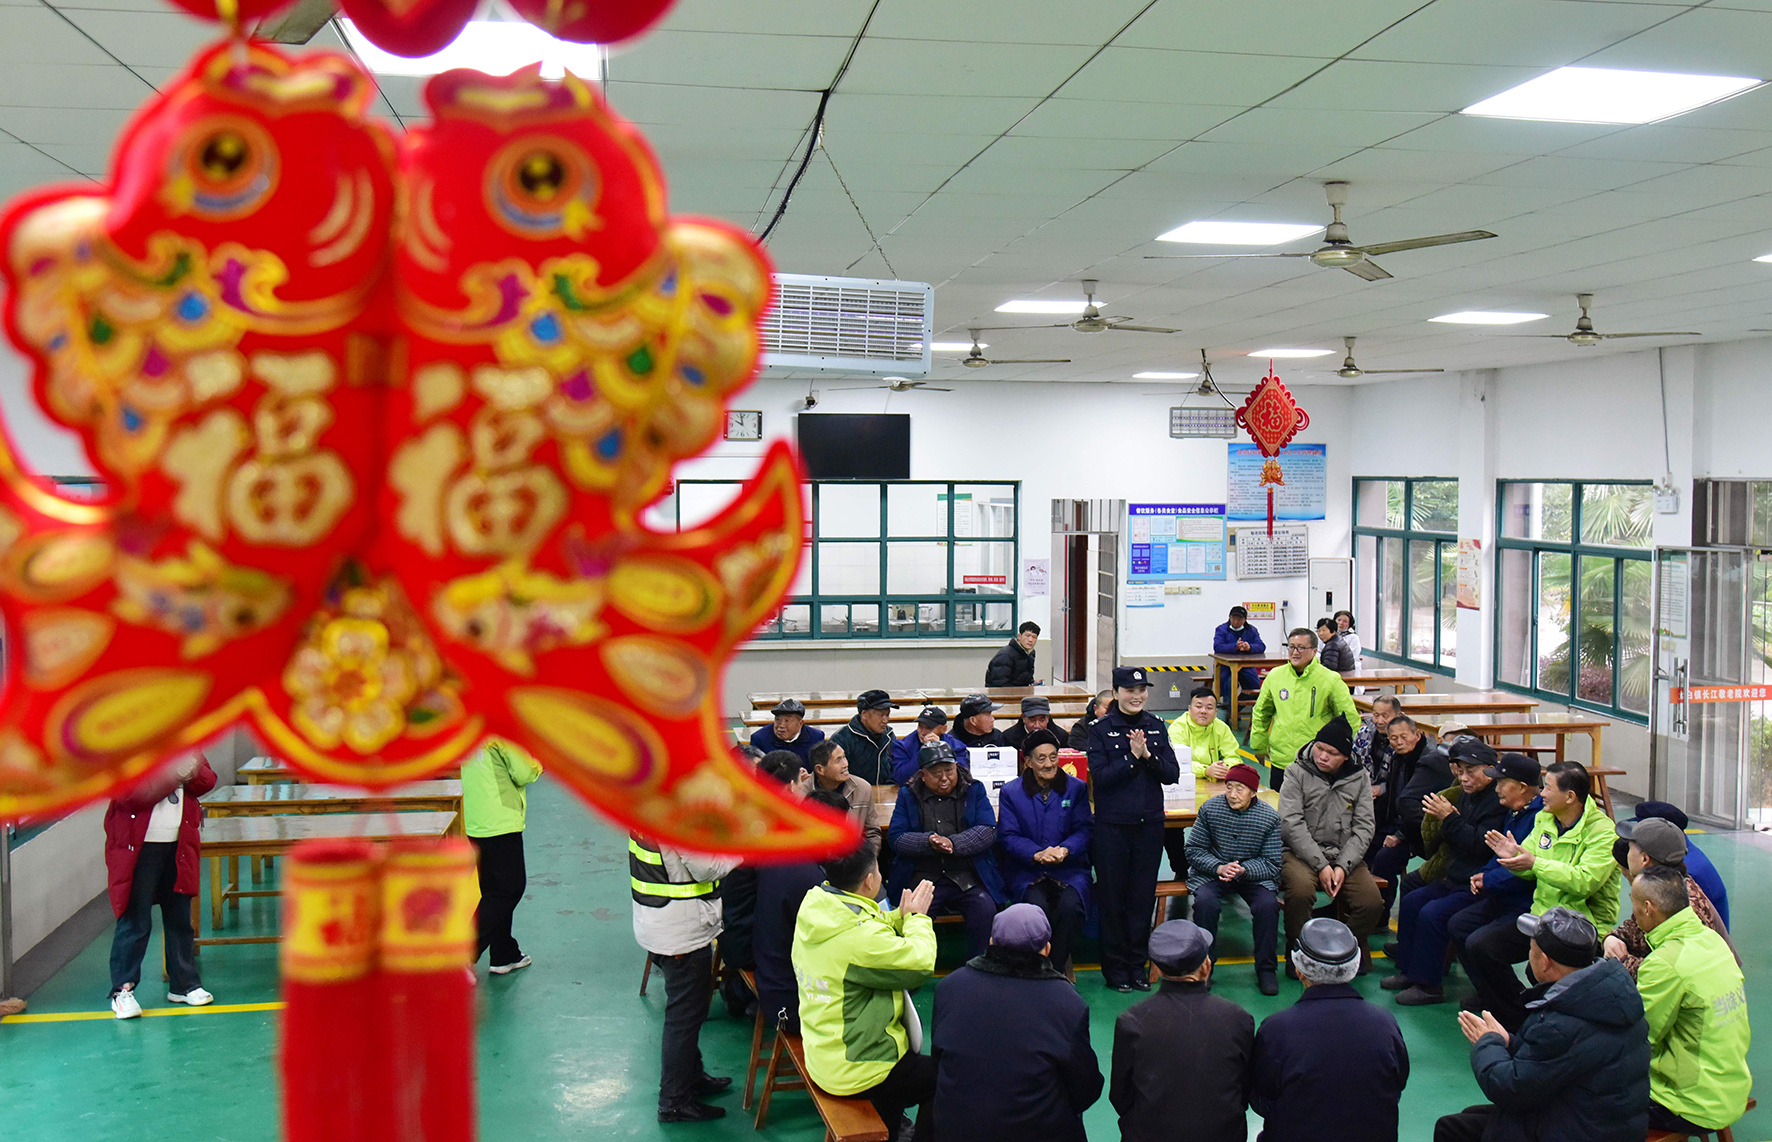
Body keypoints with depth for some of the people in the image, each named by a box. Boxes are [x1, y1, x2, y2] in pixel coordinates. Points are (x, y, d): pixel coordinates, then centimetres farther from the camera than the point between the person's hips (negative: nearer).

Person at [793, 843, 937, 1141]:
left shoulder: (814, 907, -3)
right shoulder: (859, 935, -30)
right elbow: (921, 964, -20)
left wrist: (900, 916, 1)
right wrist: (917, 917, -6)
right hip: (852, 1071, -9)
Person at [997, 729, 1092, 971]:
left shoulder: (1076, 788, 10)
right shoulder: (1010, 792, 7)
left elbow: (1084, 829, 4)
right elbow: (1008, 836, -1)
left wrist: (1065, 850, -18)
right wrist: (1037, 854, -19)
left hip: (1069, 868, 1)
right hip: (1026, 870, -1)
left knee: (1070, 906, -29)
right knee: (1037, 906, -31)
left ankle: (1056, 967, -13)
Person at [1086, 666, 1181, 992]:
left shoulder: (1157, 727, 6)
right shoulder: (1101, 729, -5)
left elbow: (1172, 774, 1)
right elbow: (1099, 776, -13)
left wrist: (1148, 756, -15)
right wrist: (1132, 757, -19)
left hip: (1150, 822, 3)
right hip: (1112, 825, -3)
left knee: (1144, 895, 9)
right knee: (1112, 896, 4)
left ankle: (1137, 964, 21)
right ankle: (1115, 966, 16)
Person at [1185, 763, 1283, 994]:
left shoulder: (1269, 817, -9)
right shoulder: (1210, 809, -7)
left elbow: (1272, 864, -6)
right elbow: (1194, 851, -2)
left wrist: (1243, 869, -23)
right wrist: (1219, 868, -19)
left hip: (1254, 874, 0)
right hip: (1212, 871, 0)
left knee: (1268, 905, -28)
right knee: (1205, 902, -30)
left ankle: (1265, 969, -6)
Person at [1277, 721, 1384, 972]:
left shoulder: (1359, 778, 7)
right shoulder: (1297, 773, -2)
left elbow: (1364, 828, 3)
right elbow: (1292, 824, -10)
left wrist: (1343, 867, -12)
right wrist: (1321, 865, -17)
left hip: (1345, 855, 3)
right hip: (1302, 852, -3)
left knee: (1372, 903, -21)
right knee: (1301, 890, -34)